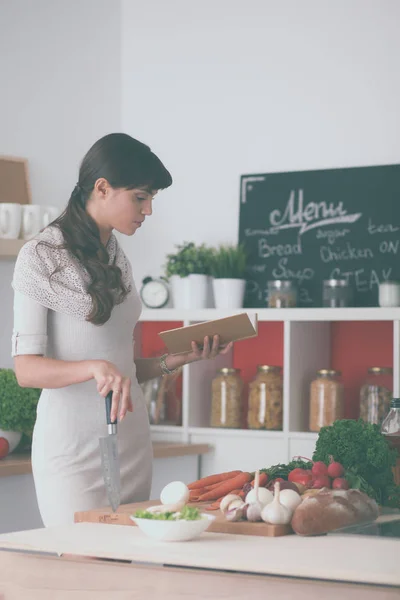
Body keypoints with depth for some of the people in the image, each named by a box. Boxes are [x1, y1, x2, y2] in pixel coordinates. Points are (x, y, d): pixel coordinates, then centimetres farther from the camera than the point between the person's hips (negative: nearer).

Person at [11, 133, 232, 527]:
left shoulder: (116, 258, 15)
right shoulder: (42, 255, -5)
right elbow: (26, 368, -12)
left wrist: (177, 359, 5)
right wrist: (95, 368, -26)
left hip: (132, 442, 6)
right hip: (75, 447, -6)